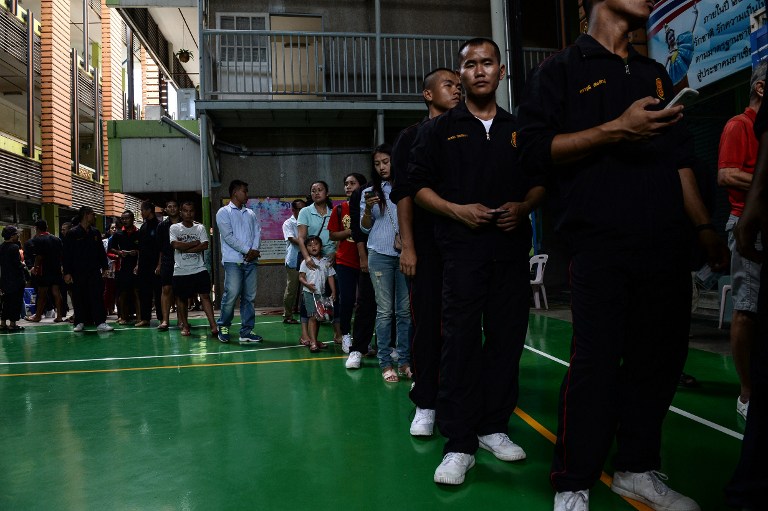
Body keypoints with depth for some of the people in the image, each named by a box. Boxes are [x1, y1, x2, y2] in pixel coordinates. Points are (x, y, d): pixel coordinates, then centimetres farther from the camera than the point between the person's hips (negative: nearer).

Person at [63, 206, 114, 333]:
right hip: (77, 272, -3)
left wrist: (104, 267, 9)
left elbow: (101, 252, 16)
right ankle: (80, 322, 15)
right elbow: (67, 254, -4)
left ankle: (100, 322, -5)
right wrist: (67, 272, -8)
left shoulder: (95, 232, 11)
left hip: (94, 271, 3)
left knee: (98, 296, -4)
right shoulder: (72, 233, -2)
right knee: (78, 298, 4)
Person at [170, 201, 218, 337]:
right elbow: (176, 245, -13)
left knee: (205, 296, -7)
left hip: (199, 269, 0)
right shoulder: (174, 228, 3)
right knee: (181, 299, 9)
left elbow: (205, 245, -7)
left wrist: (185, 249, -11)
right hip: (180, 271, 0)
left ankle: (213, 326, -11)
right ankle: (185, 326, 24)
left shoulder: (200, 227, 7)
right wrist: (195, 243, -6)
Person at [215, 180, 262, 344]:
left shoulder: (250, 213, 20)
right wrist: (247, 250, -10)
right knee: (231, 295, -9)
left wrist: (254, 250, -8)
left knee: (249, 297, 3)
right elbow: (228, 236, -7)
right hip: (233, 260, -5)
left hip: (250, 260, 5)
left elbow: (257, 233, 11)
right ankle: (223, 326, 11)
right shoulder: (224, 212, 3)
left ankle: (246, 331, 8)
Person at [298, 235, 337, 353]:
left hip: (321, 293, 4)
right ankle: (313, 342, -13)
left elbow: (330, 277, 11)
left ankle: (315, 340, 23)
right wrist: (307, 284, -22)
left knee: (318, 317, 12)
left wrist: (333, 292, 4)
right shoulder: (306, 262, -1)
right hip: (309, 292, -4)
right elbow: (301, 277, -3)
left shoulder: (326, 262, 8)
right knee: (312, 317, -11)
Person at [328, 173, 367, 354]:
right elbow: (332, 235, 3)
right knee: (347, 300, 0)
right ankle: (345, 336, 14)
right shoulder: (339, 210, 4)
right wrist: (350, 231, -12)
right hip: (345, 262, 0)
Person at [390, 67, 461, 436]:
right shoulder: (412, 138, 8)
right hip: (429, 246, -2)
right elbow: (404, 195, 0)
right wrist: (407, 247, -7)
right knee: (428, 323, -1)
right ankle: (425, 404, 9)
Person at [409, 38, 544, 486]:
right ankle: (460, 444, 1)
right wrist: (457, 209, -10)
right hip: (462, 248, -3)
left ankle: (494, 427, 21)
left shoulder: (520, 129, 16)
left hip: (512, 246, 3)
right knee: (461, 342, -6)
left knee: (507, 339, 6)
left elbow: (541, 183, 18)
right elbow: (419, 186, 5)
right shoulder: (440, 129, 9)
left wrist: (523, 206, -3)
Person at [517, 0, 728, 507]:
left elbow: (680, 157, 23)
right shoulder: (561, 70, 6)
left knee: (662, 356, 7)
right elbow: (535, 148, -7)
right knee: (596, 361, -8)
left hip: (666, 242, 7)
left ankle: (638, 467, 24)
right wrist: (615, 130, -15)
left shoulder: (655, 74, 24)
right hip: (601, 242, -6)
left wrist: (704, 227, 15)